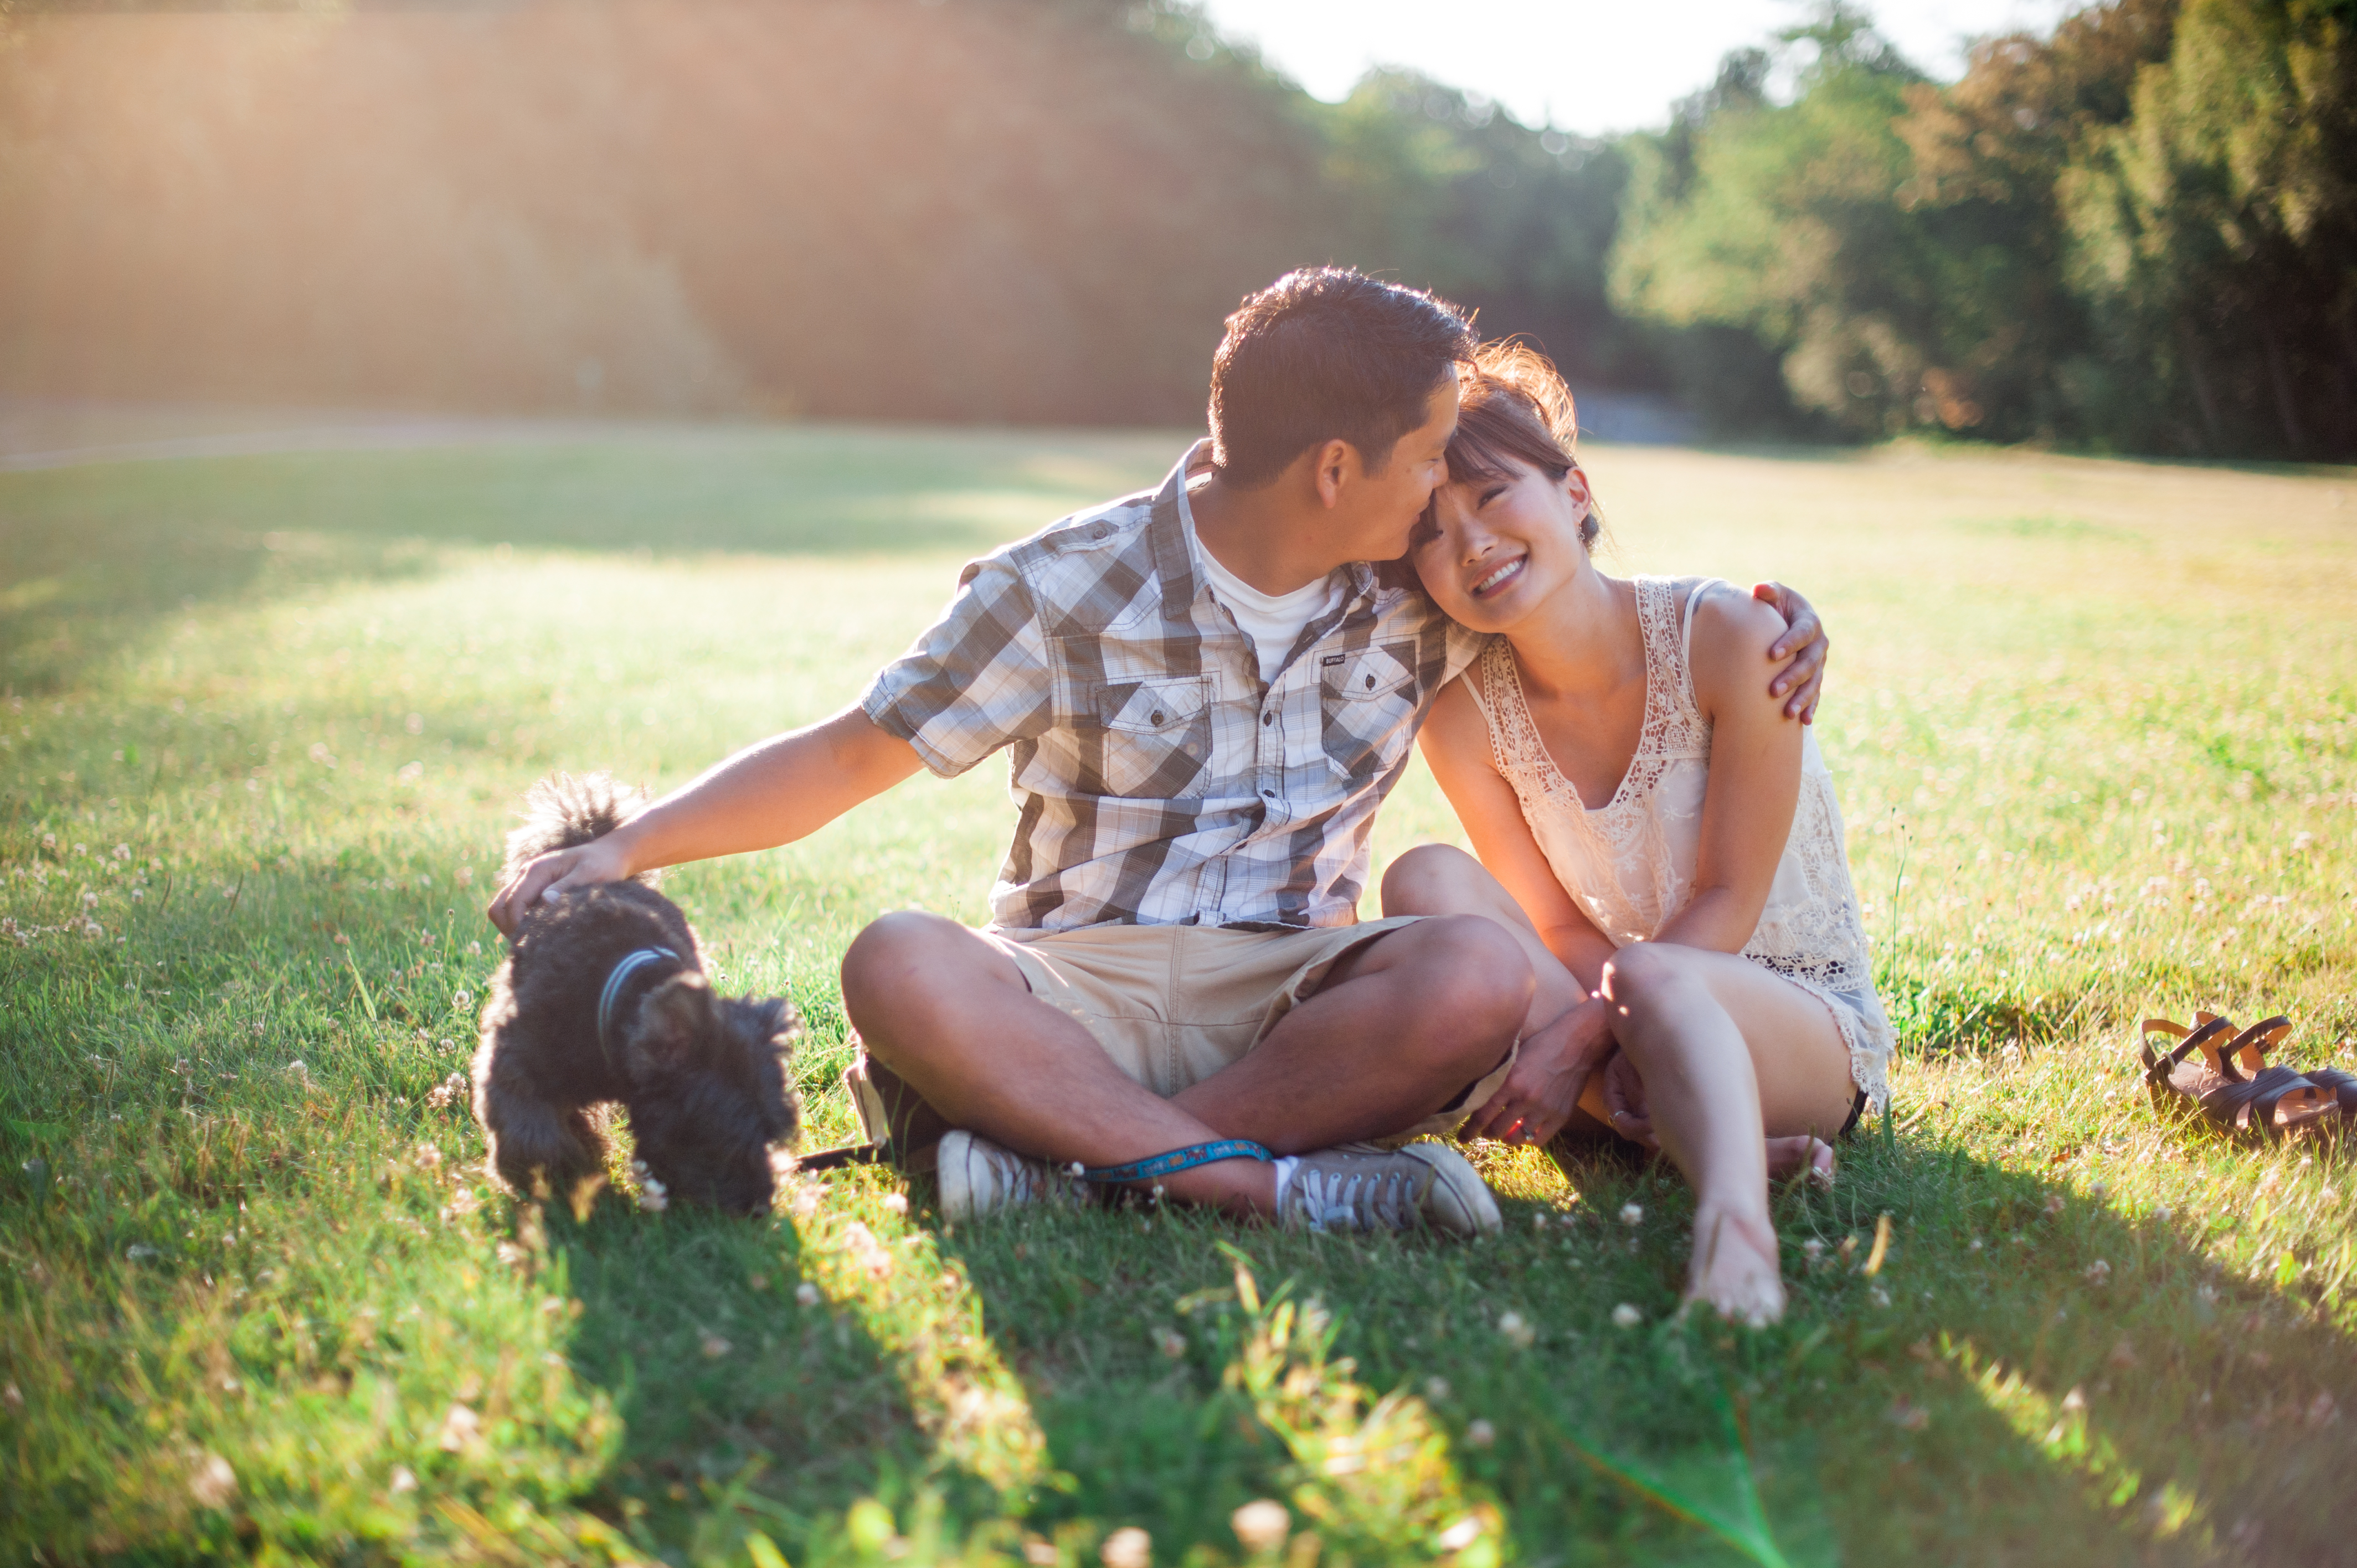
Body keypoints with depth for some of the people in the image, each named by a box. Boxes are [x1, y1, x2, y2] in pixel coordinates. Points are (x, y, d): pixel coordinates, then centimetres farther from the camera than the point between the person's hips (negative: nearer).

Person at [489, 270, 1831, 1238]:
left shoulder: (1422, 603, 5)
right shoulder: (1066, 591, -5)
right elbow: (846, 759, -2)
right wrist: (632, 848, -12)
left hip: (1294, 990, 2)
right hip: (1075, 987, -2)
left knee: (1480, 975, -31)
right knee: (900, 967, -34)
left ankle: (1070, 1147, -30)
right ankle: (1273, 1182, -37)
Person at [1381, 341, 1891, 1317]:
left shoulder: (1731, 639, -19)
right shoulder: (1466, 721, -9)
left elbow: (1729, 902, -16)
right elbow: (1559, 927, -5)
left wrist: (1576, 1038, -26)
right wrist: (1613, 1045, -27)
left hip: (1806, 1022, -4)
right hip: (1609, 1018, 4)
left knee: (1651, 982, -37)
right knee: (1426, 883, -22)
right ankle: (1718, 1130, -32)